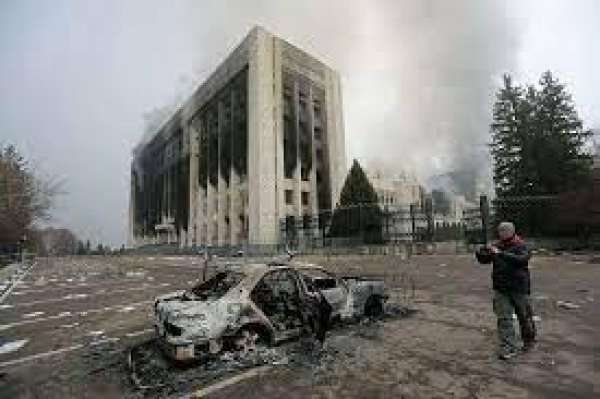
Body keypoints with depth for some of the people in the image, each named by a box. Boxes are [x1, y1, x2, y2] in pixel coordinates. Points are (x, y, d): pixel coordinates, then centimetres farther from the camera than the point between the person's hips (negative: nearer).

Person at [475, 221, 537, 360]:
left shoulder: (521, 246, -8)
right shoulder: (497, 246, 3)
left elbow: (521, 259, -28)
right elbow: (483, 259, 4)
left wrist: (501, 254, -35)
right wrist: (483, 251, -18)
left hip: (519, 288, -3)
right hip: (501, 289, 3)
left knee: (524, 317, 16)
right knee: (504, 318, 0)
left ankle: (529, 341, 40)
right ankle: (509, 348, 7)